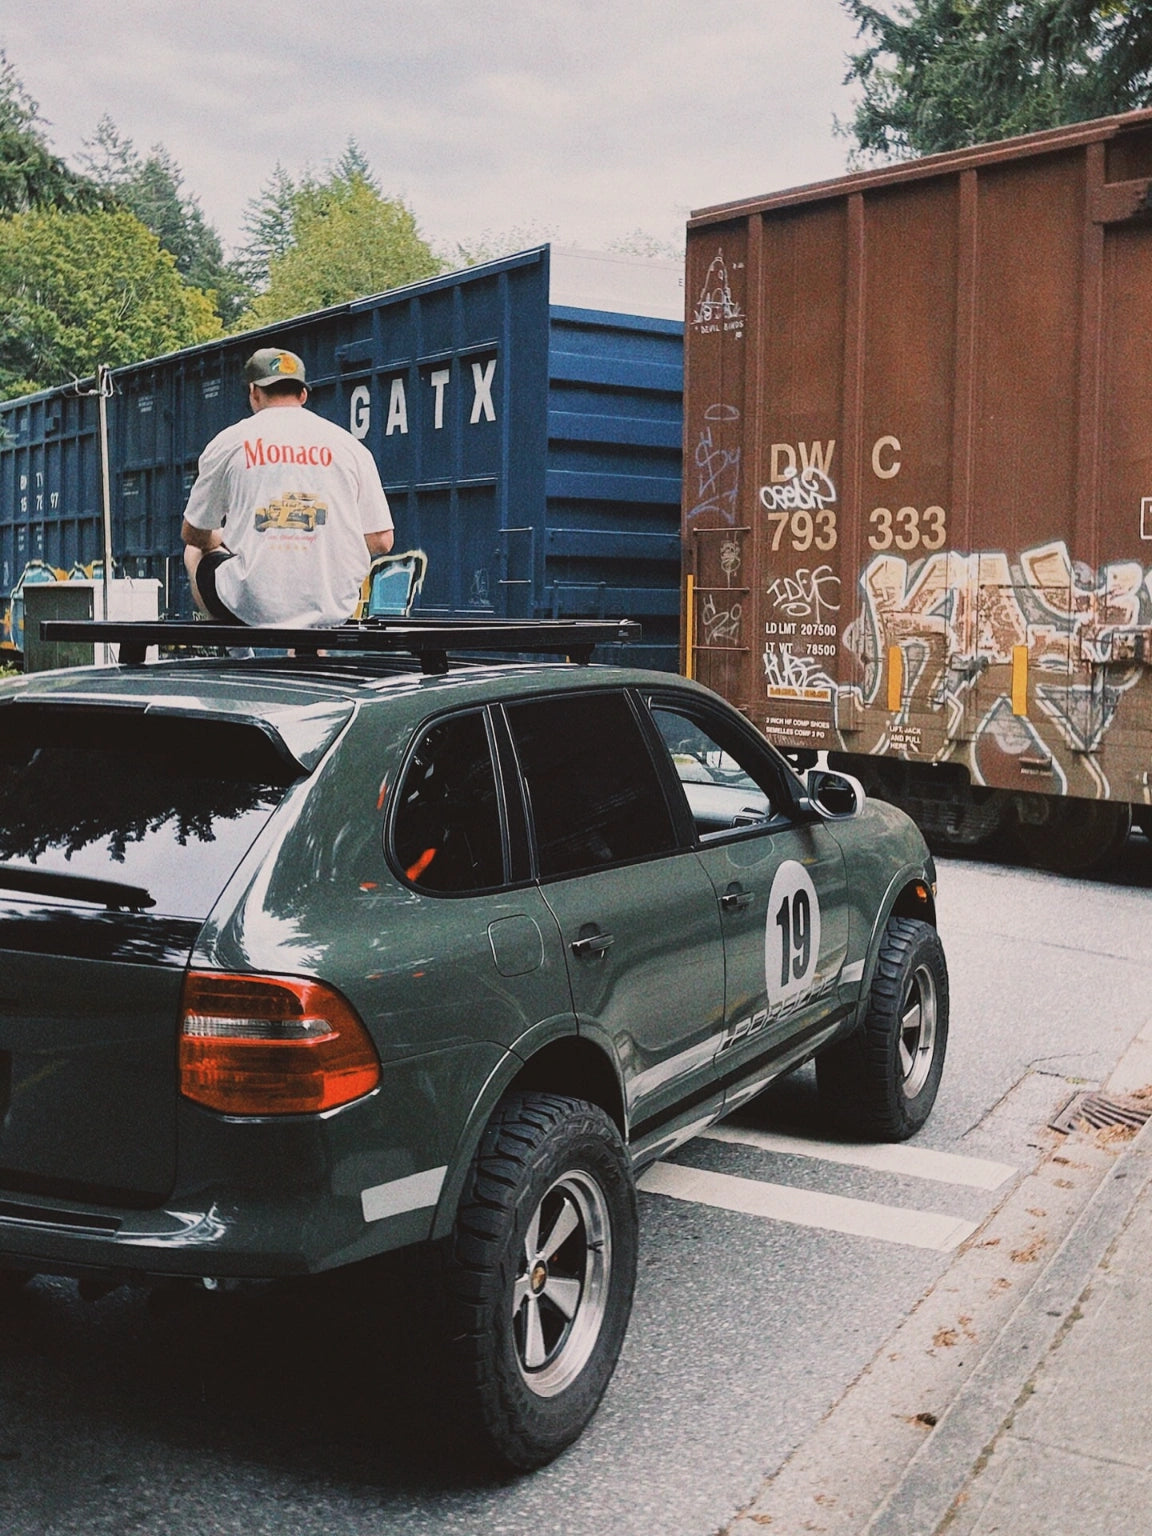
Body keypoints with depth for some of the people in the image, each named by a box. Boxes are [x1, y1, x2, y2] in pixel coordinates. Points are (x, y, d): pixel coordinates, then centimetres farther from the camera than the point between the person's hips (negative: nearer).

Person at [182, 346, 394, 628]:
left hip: (251, 608, -1)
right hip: (333, 611, 2)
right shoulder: (349, 445, 5)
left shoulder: (228, 441, 3)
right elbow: (381, 541, 3)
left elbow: (193, 534, 12)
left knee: (196, 552, 30)